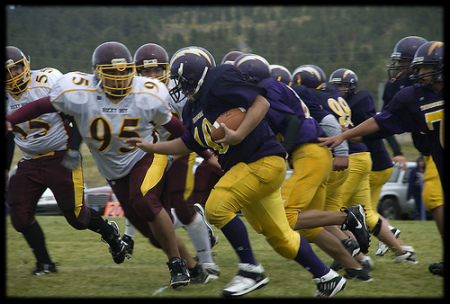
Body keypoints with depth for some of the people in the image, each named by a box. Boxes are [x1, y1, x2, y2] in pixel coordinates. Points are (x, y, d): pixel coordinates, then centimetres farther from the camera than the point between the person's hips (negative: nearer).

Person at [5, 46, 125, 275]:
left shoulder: (49, 81, -14)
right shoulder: (6, 96, 3)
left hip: (61, 158, -5)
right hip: (30, 161, 5)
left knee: (76, 217, -5)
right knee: (20, 215, -7)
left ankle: (109, 231, 26)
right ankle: (44, 263, 8)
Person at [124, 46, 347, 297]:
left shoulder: (219, 81, -13)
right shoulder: (193, 109, 15)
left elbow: (261, 103, -18)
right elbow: (190, 144, 25)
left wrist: (238, 135, -26)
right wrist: (152, 147, 19)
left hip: (263, 161, -9)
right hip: (244, 166, 9)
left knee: (218, 207, -18)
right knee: (281, 238, 11)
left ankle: (251, 269, -8)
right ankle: (327, 277, 22)